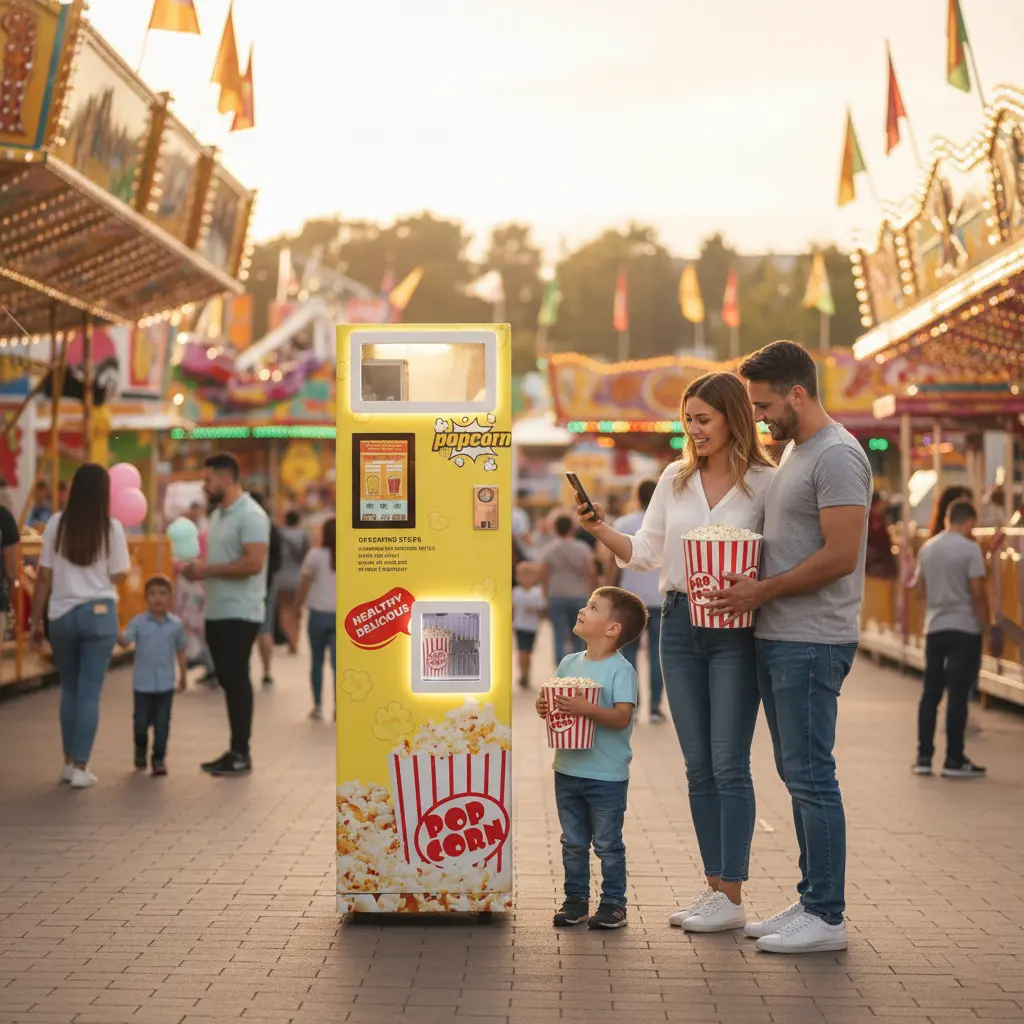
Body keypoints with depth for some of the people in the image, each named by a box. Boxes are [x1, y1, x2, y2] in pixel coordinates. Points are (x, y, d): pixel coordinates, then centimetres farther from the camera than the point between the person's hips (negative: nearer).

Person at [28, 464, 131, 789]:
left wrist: (35, 620, 7)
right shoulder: (112, 528, -5)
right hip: (99, 614, -2)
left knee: (69, 689, 17)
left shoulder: (56, 524, -1)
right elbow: (119, 576, 0)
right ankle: (80, 768, -1)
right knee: (89, 691, 2)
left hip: (61, 615, 2)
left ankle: (69, 762, 22)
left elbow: (44, 577, 0)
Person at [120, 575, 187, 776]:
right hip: (142, 683, -1)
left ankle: (159, 759, 13)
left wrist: (183, 676, 11)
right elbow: (124, 641, -17)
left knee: (162, 723, 2)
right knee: (141, 723, 9)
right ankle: (140, 751, 35)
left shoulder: (176, 624, -1)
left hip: (166, 683, 1)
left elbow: (181, 652, 8)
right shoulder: (138, 622, -5)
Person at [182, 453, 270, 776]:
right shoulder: (217, 514, 15)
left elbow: (253, 564, -23)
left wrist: (207, 570, -19)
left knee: (236, 679, -6)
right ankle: (235, 751, 17)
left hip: (240, 613, -9)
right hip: (217, 612, 9)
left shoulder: (251, 516, -14)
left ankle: (241, 754, 1)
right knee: (227, 679, 11)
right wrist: (196, 568, 4)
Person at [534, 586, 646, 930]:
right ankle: (575, 899, 24)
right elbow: (552, 698, 12)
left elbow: (622, 717, -21)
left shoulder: (620, 670, -12)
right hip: (568, 770, 6)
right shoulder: (569, 663, 8)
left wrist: (587, 709, -33)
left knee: (608, 843, 4)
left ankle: (613, 903, 14)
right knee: (573, 842, 14)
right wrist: (543, 706, -10)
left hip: (606, 776, -6)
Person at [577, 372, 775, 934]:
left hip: (735, 629, -5)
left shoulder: (765, 483, -4)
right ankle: (713, 884, 18)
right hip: (678, 623, 5)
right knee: (698, 765, 10)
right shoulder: (675, 479, 11)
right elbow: (645, 552, 10)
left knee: (728, 764, -5)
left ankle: (732, 896, 2)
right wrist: (602, 531, -5)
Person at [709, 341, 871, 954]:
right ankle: (811, 903, 21)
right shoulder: (794, 451, 18)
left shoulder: (836, 456, -13)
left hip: (811, 643, -10)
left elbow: (840, 556, -20)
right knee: (799, 775, 13)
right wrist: (751, 585, 8)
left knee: (811, 776, -7)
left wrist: (763, 590, -14)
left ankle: (827, 918, -1)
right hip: (779, 638, 10)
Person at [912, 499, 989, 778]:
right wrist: (986, 624, -6)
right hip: (964, 629, -6)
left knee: (930, 693, 11)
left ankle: (924, 758, 13)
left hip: (934, 628, 6)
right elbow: (978, 592, -15)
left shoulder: (927, 548, 8)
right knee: (958, 695, -2)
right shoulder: (970, 548, -11)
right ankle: (954, 761, 1)